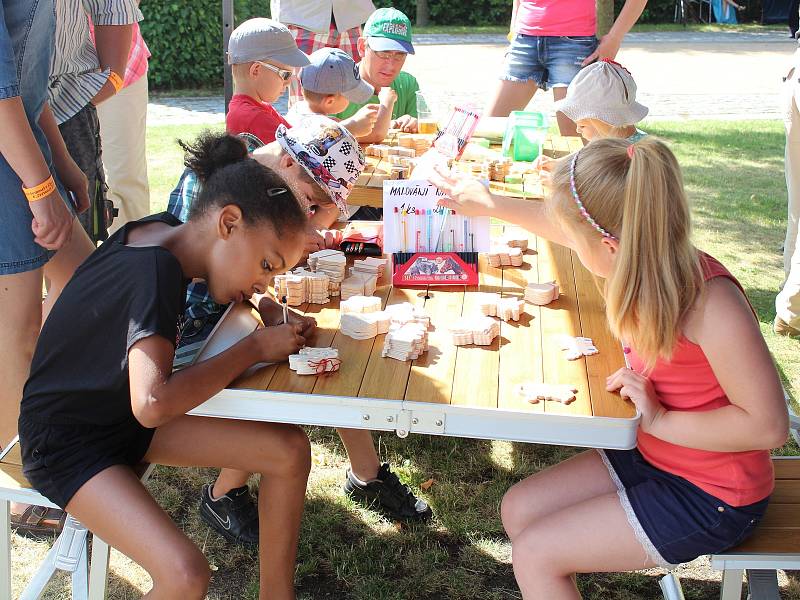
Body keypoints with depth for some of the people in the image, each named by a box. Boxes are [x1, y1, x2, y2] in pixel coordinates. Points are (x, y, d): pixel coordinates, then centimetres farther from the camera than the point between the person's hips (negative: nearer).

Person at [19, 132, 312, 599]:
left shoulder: (162, 230, -7)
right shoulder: (156, 272, -31)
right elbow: (152, 404, -43)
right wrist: (256, 347, -30)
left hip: (123, 413, 9)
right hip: (66, 443, -9)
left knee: (289, 450, -4)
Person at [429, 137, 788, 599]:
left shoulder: (710, 303, -32)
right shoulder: (644, 255, -9)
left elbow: (767, 426, -28)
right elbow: (566, 230, 11)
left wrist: (659, 420, -23)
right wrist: (489, 204, 21)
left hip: (710, 499, -8)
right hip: (652, 457, 8)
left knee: (534, 554, -8)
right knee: (519, 510, 6)